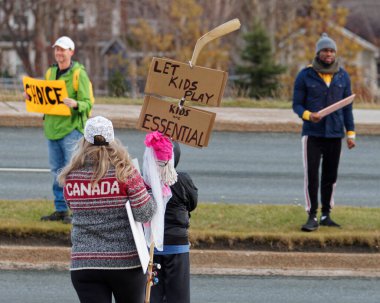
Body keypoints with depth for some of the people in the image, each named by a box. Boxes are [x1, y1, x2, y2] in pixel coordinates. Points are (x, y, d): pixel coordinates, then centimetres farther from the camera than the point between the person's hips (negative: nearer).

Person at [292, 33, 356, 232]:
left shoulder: (342, 77, 6)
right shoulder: (305, 76, -2)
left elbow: (347, 107, 10)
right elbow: (297, 105, 0)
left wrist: (351, 133, 4)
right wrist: (307, 115, -22)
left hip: (335, 134, 3)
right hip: (312, 133, -3)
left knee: (330, 176, 6)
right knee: (311, 175, -9)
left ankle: (326, 215, 15)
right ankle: (312, 217, -6)